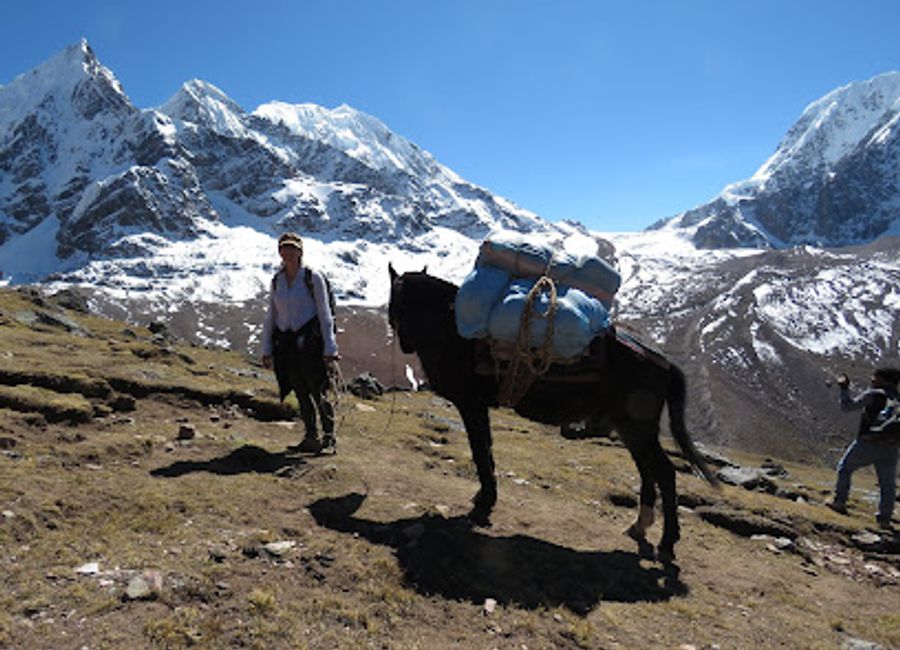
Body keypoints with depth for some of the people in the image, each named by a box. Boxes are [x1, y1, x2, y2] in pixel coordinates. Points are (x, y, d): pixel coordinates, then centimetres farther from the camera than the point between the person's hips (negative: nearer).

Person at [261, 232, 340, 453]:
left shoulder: (313, 278, -2)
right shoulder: (276, 281, 11)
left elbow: (325, 314, -4)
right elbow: (270, 317, 15)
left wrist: (330, 348, -9)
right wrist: (267, 349, 11)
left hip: (309, 340, -5)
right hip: (285, 343, 5)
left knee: (318, 391, -7)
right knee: (301, 393, 8)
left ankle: (329, 437, 1)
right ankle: (311, 437, 17)